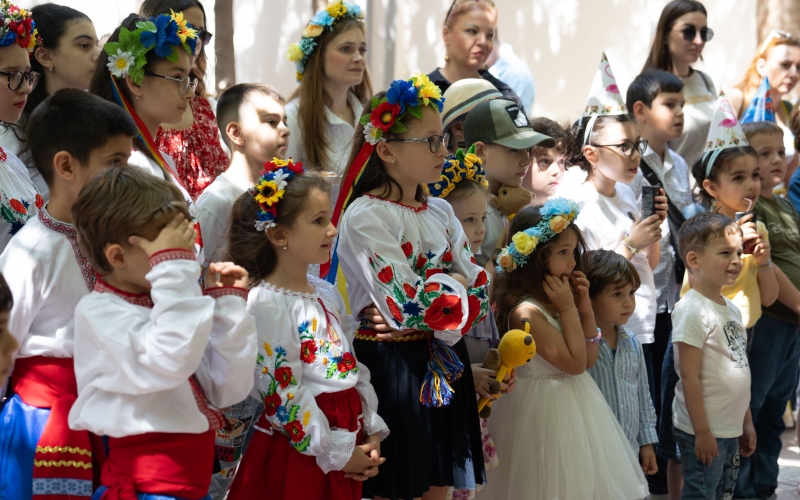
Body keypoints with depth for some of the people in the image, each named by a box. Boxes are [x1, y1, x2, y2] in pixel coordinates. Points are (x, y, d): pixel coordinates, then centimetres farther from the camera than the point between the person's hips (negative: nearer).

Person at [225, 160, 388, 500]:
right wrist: (334, 452, -14)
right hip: (300, 449, -8)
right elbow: (282, 392, -19)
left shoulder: (327, 294, 11)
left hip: (350, 440, 8)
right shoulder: (267, 303, -15)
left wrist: (372, 433, 6)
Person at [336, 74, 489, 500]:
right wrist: (452, 283, -4)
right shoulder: (365, 216, -13)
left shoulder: (440, 212, 11)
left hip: (443, 364, 7)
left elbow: (479, 289, 4)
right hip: (392, 365, -7)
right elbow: (409, 306, -21)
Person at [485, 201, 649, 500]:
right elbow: (574, 363, -21)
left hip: (576, 406, 9)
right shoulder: (526, 312, -22)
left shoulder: (556, 302, 5)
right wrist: (568, 309, -17)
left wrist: (584, 306, 0)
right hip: (547, 412, -9)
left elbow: (590, 359, 8)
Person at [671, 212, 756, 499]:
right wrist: (702, 432, -19)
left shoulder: (731, 309, 11)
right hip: (704, 432, -9)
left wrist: (746, 422, 18)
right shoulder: (692, 311, -16)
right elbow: (689, 376, -18)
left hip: (731, 429, 9)